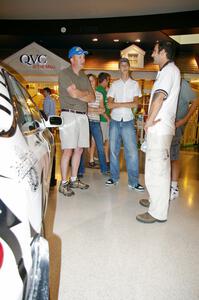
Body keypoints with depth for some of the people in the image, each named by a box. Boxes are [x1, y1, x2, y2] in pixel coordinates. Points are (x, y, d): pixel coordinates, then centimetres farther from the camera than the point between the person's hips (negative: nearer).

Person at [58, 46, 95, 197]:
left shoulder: (84, 76, 19)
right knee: (68, 150, -9)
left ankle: (74, 180, 19)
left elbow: (92, 97, 11)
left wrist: (80, 94, -5)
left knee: (79, 149, 8)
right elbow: (74, 93, -15)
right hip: (70, 115, -7)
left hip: (83, 115, 7)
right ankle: (63, 183, 0)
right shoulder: (65, 73, -2)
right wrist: (86, 93, 3)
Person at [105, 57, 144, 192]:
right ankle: (114, 177, 20)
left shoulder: (135, 84, 8)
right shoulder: (114, 84, 10)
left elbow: (135, 103, -6)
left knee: (132, 151, -7)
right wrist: (126, 104, -9)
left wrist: (118, 104, -7)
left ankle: (133, 182, 1)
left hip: (128, 121, -2)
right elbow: (109, 104, -1)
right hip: (115, 120, 2)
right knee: (113, 150, 6)